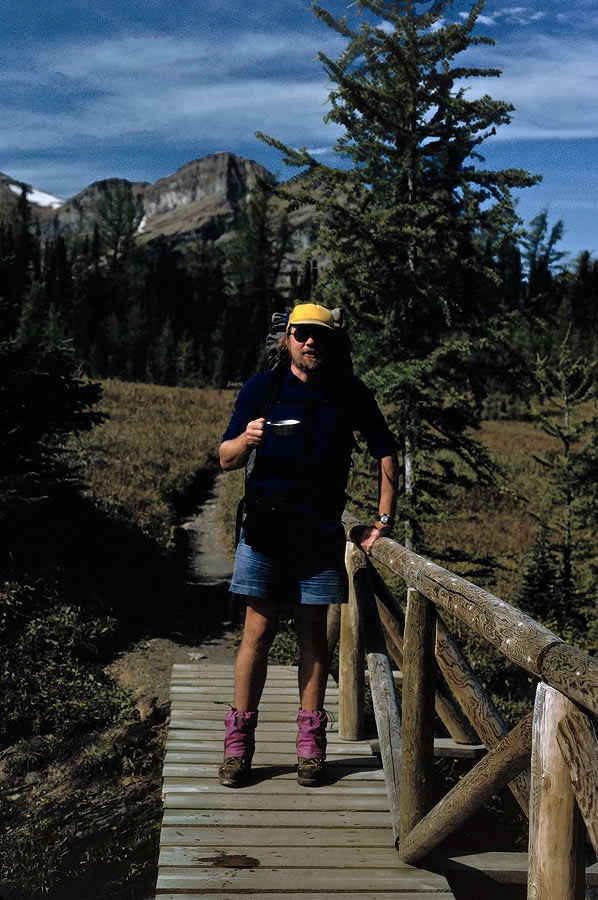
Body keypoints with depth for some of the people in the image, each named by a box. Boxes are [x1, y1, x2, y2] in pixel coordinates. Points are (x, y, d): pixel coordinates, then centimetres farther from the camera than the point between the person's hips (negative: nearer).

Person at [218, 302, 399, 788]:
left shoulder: (351, 395, 6)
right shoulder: (261, 388, 4)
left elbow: (387, 454, 13)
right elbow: (225, 458, 3)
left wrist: (384, 520, 7)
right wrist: (246, 440, -20)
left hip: (321, 533, 1)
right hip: (265, 529, 0)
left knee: (313, 634, 5)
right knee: (258, 633, 0)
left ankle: (310, 743, 14)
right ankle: (239, 743, 10)